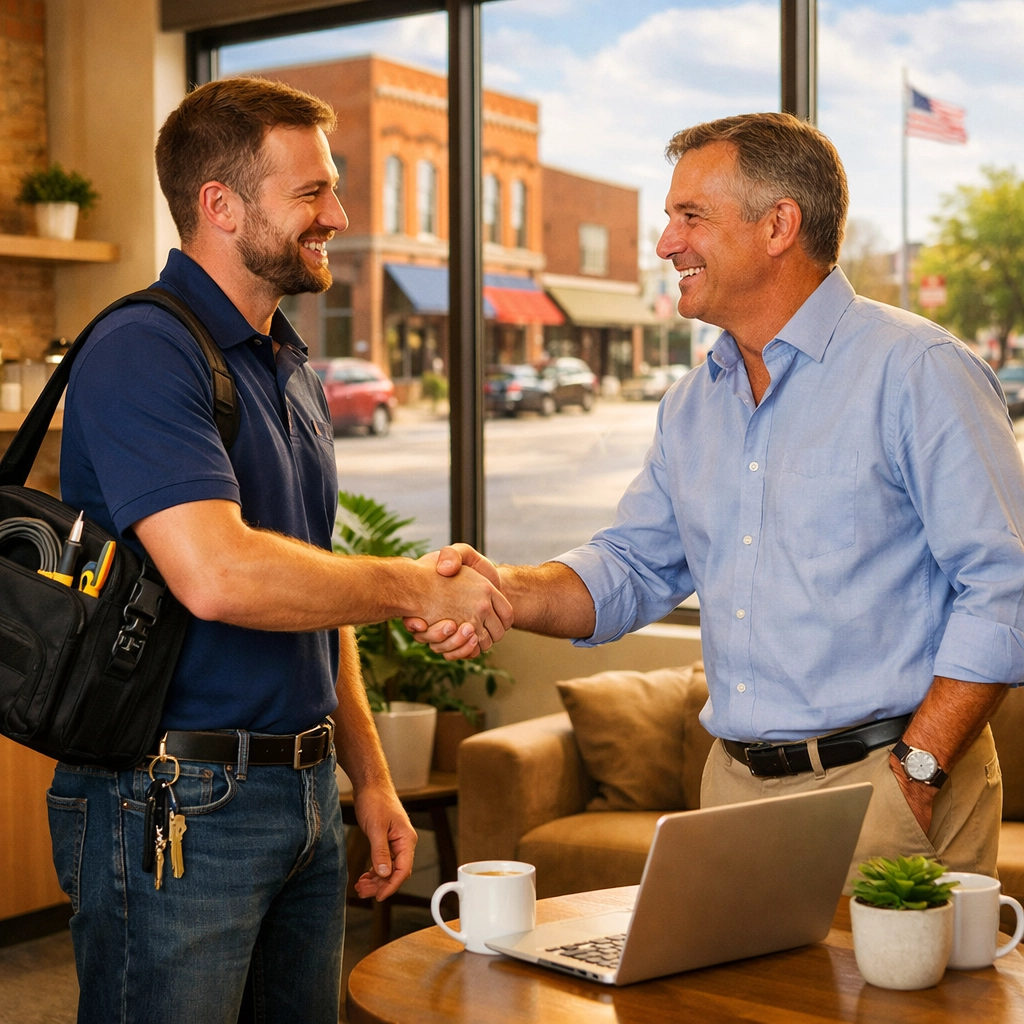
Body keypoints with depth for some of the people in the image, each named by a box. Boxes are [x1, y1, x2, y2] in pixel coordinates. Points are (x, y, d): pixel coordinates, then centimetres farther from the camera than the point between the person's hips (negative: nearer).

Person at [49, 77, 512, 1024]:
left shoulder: (294, 370, 15)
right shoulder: (143, 354, -15)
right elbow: (220, 575, -29)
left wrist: (370, 777, 17)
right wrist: (418, 587, -16)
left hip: (305, 796, 9)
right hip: (178, 805, -8)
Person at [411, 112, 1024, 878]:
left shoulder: (915, 371, -11)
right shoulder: (693, 404, 13)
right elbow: (632, 569, 14)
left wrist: (917, 771, -19)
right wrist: (506, 591, -6)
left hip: (884, 786, -6)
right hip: (735, 784, 6)